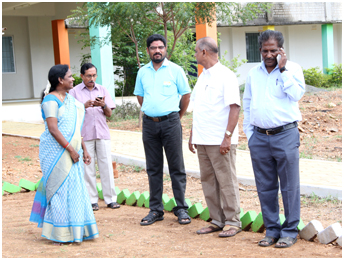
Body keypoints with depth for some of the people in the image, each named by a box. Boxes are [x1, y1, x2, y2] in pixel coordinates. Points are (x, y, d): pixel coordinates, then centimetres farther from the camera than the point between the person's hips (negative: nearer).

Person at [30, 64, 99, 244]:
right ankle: (58, 234, 2)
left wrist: (83, 149, 16)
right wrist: (71, 149, -20)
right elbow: (53, 129, -19)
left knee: (75, 188, 9)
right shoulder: (51, 100, -12)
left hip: (71, 151, 9)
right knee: (59, 189, -5)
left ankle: (73, 231, 17)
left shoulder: (70, 98, 15)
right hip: (56, 152, -9)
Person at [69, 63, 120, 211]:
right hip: (84, 134, -2)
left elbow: (109, 114, 11)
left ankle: (111, 199, 4)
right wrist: (84, 106, -15)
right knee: (88, 167, -2)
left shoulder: (102, 90, 14)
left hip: (102, 133, 2)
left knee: (106, 165, -1)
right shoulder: (74, 92, 5)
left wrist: (103, 105, -10)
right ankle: (92, 200, 4)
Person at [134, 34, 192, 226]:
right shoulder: (143, 72, 9)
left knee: (176, 167, -1)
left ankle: (181, 209, 5)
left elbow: (186, 95, 4)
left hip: (170, 122, -4)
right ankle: (156, 210, 15)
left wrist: (177, 117, 7)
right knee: (153, 169, 8)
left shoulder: (175, 70, -1)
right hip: (149, 124, 4)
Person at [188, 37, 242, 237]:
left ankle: (233, 222, 6)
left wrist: (227, 137, -20)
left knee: (227, 181, -2)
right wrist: (193, 135, 18)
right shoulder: (203, 77, 16)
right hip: (202, 141, 8)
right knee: (208, 181, 10)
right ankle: (217, 220, 18)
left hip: (220, 141, -8)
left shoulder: (226, 76, -9)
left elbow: (235, 107, -15)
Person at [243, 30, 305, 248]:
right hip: (259, 138, 4)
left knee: (289, 186, 0)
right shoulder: (253, 73, 12)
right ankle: (272, 229, 19)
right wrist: (249, 133, 11)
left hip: (285, 135, -4)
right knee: (265, 187, 9)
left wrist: (283, 69, -14)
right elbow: (247, 105, 18)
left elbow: (296, 94, -16)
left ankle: (290, 231, 9)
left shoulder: (292, 68, 0)